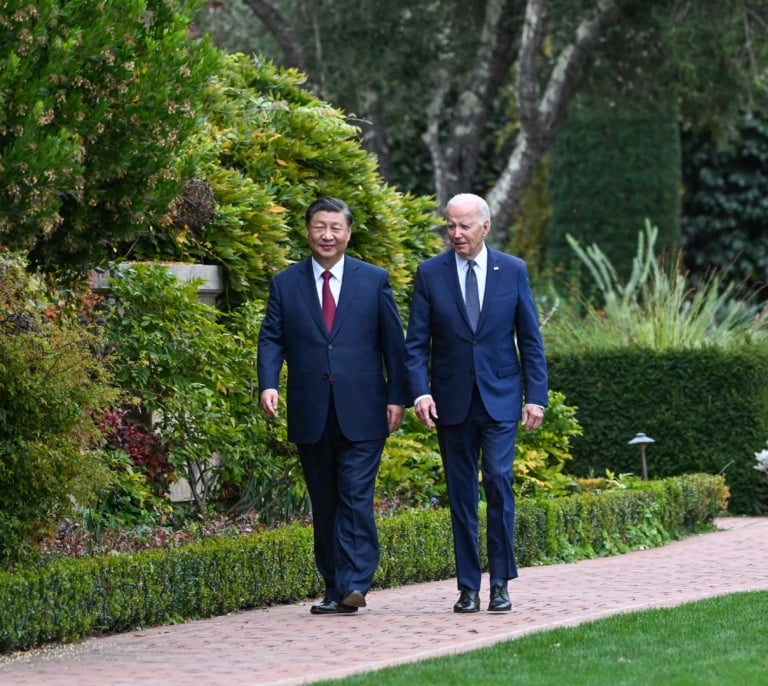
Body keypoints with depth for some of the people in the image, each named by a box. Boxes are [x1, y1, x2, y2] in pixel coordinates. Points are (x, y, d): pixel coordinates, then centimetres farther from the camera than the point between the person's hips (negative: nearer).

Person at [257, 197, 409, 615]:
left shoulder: (374, 280, 7)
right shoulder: (285, 284, 9)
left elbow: (393, 342, 6)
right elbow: (271, 340, 4)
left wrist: (397, 397, -1)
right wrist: (268, 384, -13)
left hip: (361, 413, -2)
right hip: (311, 415, 2)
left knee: (356, 498, -10)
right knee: (324, 504, 6)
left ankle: (354, 584, -13)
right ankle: (334, 588, 11)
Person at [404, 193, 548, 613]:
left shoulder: (512, 271, 3)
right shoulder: (430, 273, 2)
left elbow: (530, 339, 5)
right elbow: (416, 343, 1)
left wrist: (536, 397, -1)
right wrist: (420, 392, -13)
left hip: (500, 398, -1)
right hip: (452, 401, 1)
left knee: (498, 479, -13)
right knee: (461, 494, 4)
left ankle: (501, 582, -5)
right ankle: (468, 588, 9)